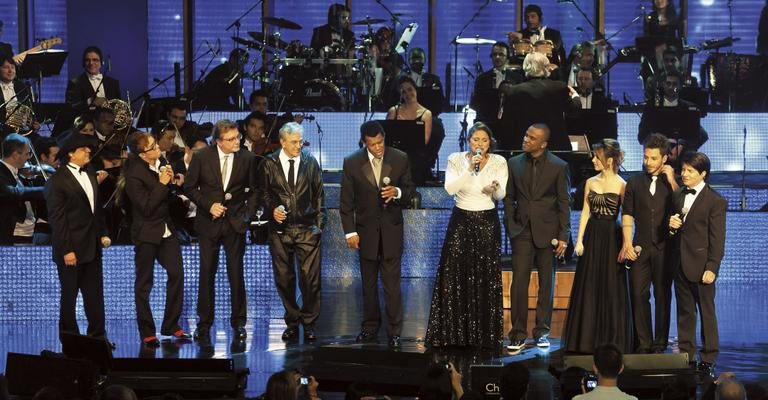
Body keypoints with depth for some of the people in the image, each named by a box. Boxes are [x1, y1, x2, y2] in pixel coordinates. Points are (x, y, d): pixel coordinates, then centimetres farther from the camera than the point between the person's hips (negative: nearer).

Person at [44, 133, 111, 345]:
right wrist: (67, 250, -17)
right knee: (69, 295, 4)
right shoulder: (58, 181, -10)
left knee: (95, 294, 9)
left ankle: (98, 335, 15)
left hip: (92, 247, 7)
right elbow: (57, 218, -13)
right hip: (72, 249, -7)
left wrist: (103, 233, 8)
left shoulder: (90, 177, 13)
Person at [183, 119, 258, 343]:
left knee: (236, 273, 2)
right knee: (207, 274, 3)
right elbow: (189, 187, 2)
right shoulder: (202, 157, -5)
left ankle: (238, 323, 14)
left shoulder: (247, 158, -3)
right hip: (209, 223, 0)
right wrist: (209, 205, -9)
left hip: (235, 222, 0)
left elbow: (253, 190, 7)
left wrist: (248, 214, -2)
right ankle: (204, 325, 12)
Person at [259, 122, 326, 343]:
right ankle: (292, 322, 17)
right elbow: (263, 193, 10)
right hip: (280, 228, 1)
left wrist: (319, 223, 4)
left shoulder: (310, 162, 6)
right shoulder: (269, 164, 4)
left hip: (307, 228, 0)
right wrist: (272, 208, -9)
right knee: (284, 278, 5)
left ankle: (309, 323, 6)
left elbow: (319, 194, 9)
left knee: (310, 277, -6)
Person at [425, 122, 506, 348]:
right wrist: (470, 169, -23)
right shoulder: (456, 160, -1)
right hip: (461, 221, 0)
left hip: (487, 222, 0)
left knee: (486, 278, 0)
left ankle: (484, 334, 7)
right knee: (454, 276, -3)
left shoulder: (499, 162, 0)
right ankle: (452, 332, 6)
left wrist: (495, 189, -29)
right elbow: (449, 188, -14)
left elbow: (501, 195, -6)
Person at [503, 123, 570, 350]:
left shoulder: (559, 167, -2)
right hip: (522, 231, 1)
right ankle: (518, 333, -2)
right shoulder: (514, 164, 6)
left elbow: (564, 202, -1)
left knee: (546, 282, 6)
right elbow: (509, 198, 11)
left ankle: (542, 331, 15)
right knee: (519, 282, -6)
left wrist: (563, 237, -5)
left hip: (547, 231, -1)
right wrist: (510, 227, 1)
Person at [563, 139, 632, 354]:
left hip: (611, 238, -4)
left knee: (611, 289, 1)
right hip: (592, 236, 4)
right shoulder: (591, 182, 7)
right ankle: (587, 340, 15)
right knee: (588, 288, 6)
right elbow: (585, 213, 9)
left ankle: (611, 341, 10)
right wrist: (579, 240, 2)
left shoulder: (621, 185, -6)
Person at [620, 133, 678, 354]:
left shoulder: (672, 182, 6)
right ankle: (643, 343, 5)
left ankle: (660, 343, 10)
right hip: (640, 248, 1)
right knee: (639, 294, -2)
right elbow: (627, 215, 7)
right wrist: (627, 244, -4)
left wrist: (671, 179, -11)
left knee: (663, 296, 3)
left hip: (664, 248, -1)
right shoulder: (634, 183, 11)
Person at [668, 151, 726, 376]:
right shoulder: (677, 196, 11)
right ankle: (685, 355, 20)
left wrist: (712, 268, -14)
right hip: (680, 264, 6)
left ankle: (708, 359, 8)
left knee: (707, 312, 2)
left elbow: (717, 239, -9)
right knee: (684, 312, 13)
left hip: (700, 265, -6)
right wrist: (671, 226, -1)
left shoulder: (715, 201, -8)